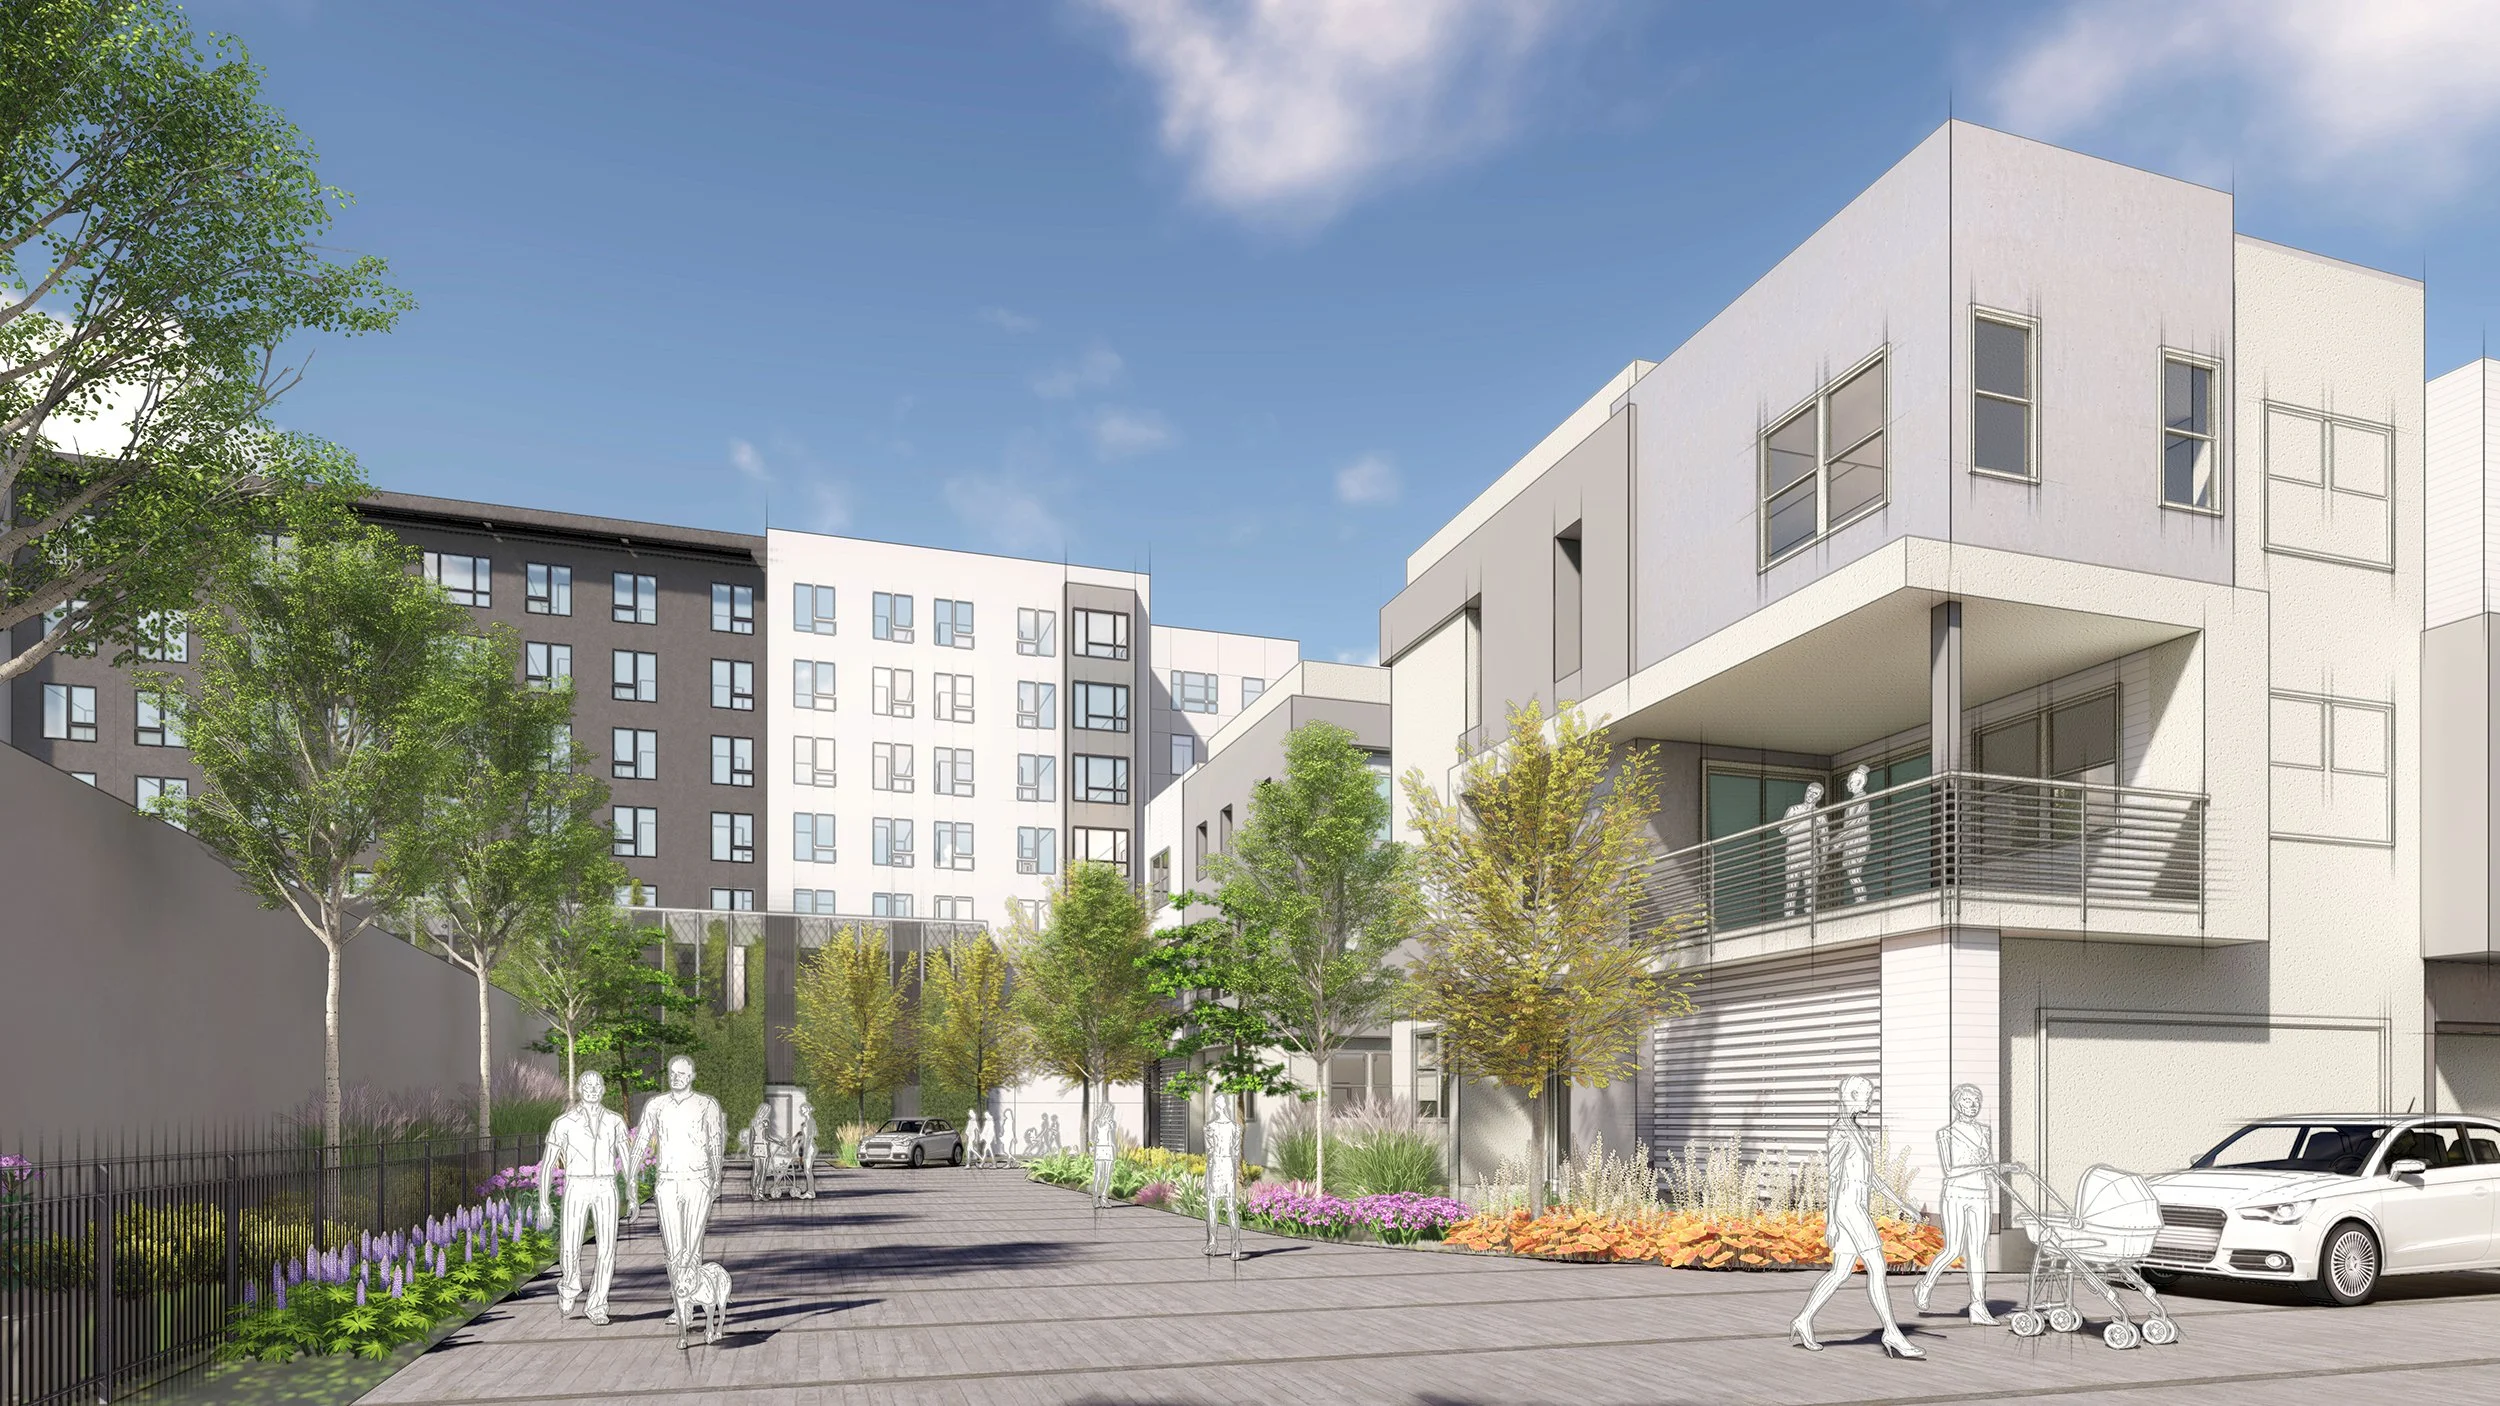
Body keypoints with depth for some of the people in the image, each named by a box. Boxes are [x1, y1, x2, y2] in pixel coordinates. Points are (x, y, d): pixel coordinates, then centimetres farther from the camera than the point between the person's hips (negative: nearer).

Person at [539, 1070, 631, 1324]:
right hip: (576, 1189, -1)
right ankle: (569, 1289, 28)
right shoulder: (563, 1123, -2)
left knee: (607, 1249, -9)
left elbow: (627, 1158, 11)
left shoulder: (614, 1121, 6)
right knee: (569, 1250, -6)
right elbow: (546, 1164, 1)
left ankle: (597, 1307, 4)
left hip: (606, 1190, 1)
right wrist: (543, 1203, -3)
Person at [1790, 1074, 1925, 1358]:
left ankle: (1803, 1323, 13)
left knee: (1840, 1273, 10)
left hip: (1857, 1207, 10)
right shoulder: (1842, 1129, -14)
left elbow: (1870, 1174, 23)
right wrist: (1832, 1220, -21)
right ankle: (1893, 1336, -3)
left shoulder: (1855, 1129, 18)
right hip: (1849, 1205, -10)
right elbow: (1833, 1175, -18)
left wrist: (1900, 1202, 20)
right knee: (1877, 1269, -7)